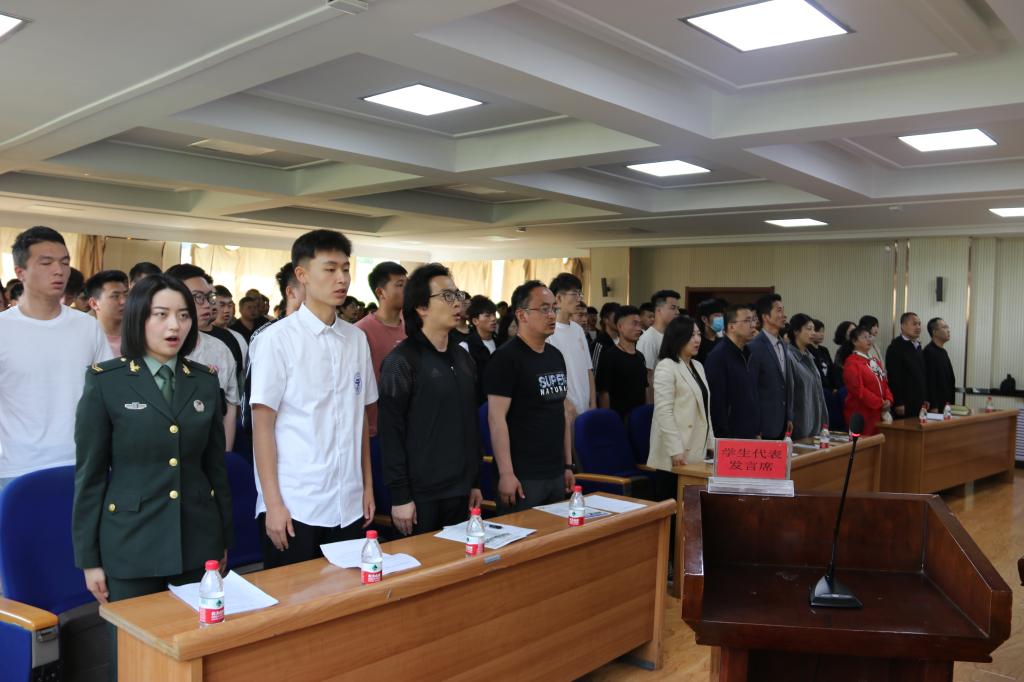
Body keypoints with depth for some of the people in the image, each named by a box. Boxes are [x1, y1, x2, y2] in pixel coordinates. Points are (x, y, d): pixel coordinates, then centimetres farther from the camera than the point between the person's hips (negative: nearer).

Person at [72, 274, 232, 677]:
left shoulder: (205, 382, 5)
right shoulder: (105, 382, -6)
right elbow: (89, 475, -4)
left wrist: (224, 539, 11)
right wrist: (88, 558, -3)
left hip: (198, 541, 3)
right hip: (131, 544, -3)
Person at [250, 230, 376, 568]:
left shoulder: (356, 339, 7)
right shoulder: (278, 339, -7)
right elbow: (262, 426, -8)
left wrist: (368, 486, 11)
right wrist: (273, 503, -10)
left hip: (349, 505, 5)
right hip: (294, 507, -4)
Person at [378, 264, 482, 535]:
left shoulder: (463, 358, 11)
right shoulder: (401, 361, -11)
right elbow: (391, 433, -14)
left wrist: (475, 482, 15)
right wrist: (400, 497, -15)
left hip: (460, 493, 7)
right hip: (420, 497, -6)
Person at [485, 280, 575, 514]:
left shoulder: (556, 356, 12)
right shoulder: (506, 358, -11)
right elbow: (496, 418, -16)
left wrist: (568, 464, 15)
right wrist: (506, 474, -19)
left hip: (556, 474, 7)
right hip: (522, 476, -7)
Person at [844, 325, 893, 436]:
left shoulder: (874, 361, 18)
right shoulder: (851, 363, -10)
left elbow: (884, 384, 18)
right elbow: (858, 389, -18)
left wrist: (888, 400, -1)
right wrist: (880, 403, -16)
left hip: (879, 413, 8)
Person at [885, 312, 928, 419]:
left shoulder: (917, 346, 15)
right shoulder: (895, 347, -10)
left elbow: (922, 374, 20)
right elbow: (893, 377, -15)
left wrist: (925, 398, 15)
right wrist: (898, 403, -18)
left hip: (918, 403, 8)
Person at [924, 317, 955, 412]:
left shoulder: (943, 352, 15)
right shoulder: (928, 352, -14)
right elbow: (929, 382, -19)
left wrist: (950, 402, 14)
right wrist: (933, 407, -21)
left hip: (946, 404, 9)